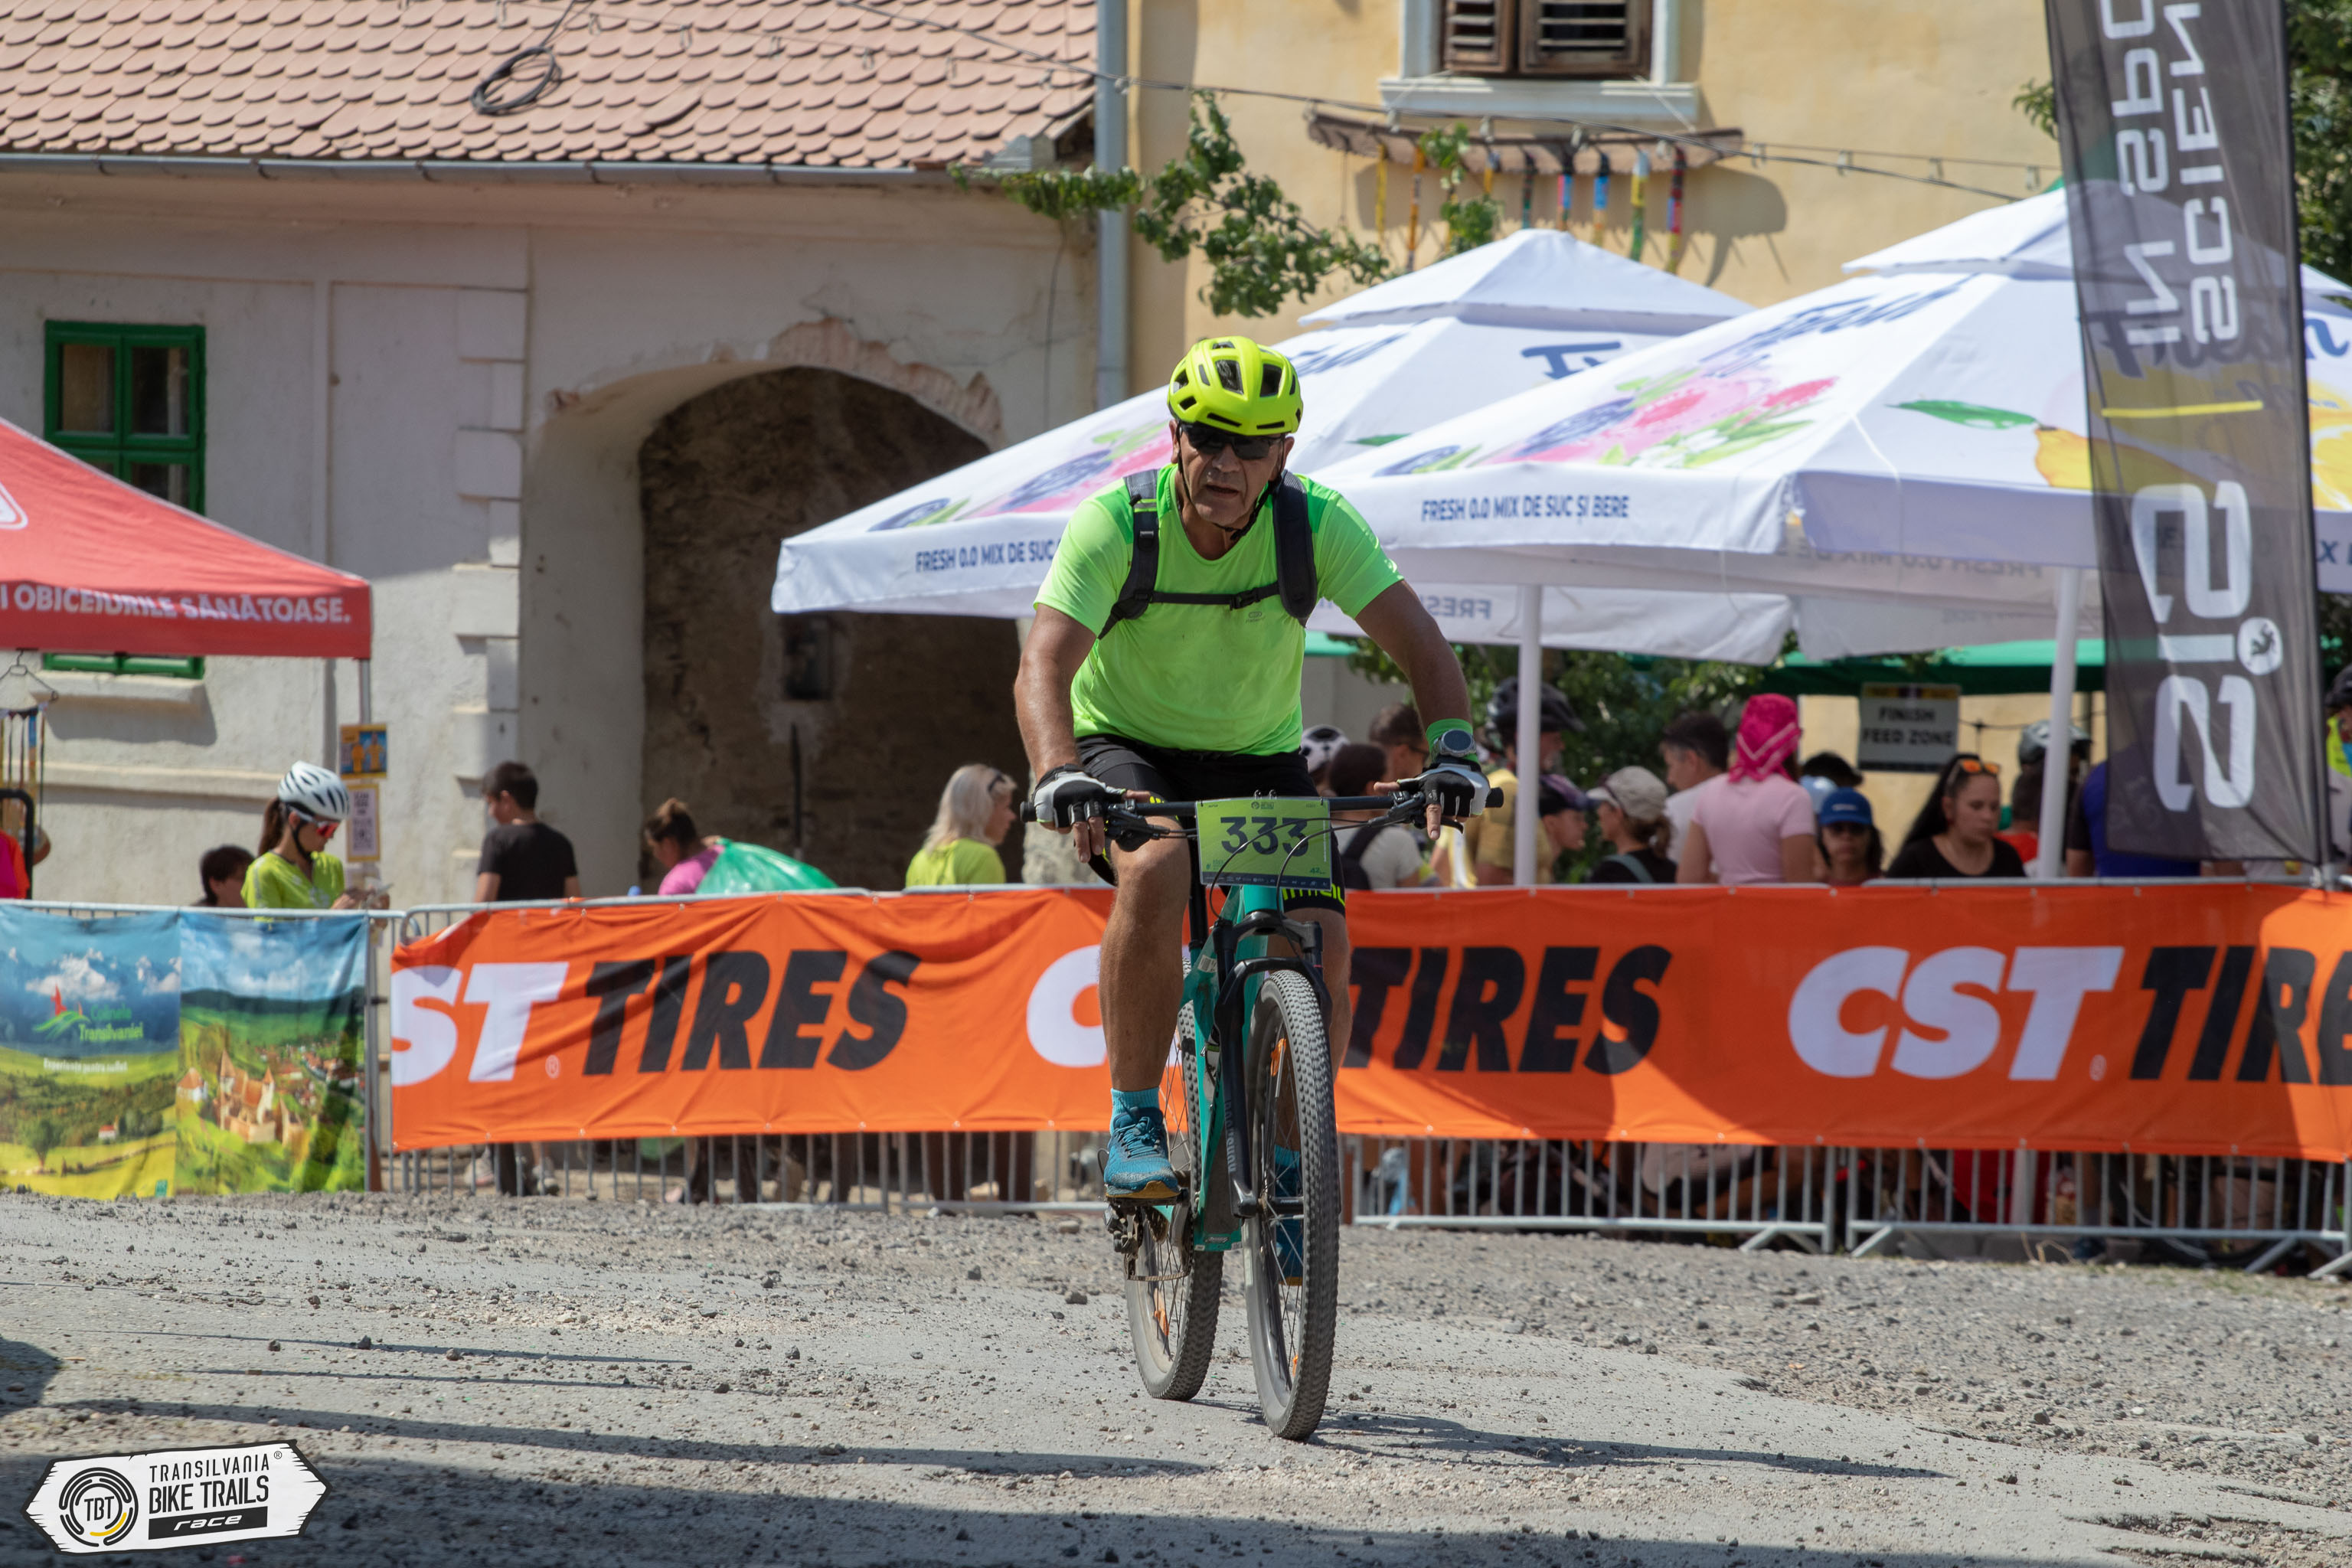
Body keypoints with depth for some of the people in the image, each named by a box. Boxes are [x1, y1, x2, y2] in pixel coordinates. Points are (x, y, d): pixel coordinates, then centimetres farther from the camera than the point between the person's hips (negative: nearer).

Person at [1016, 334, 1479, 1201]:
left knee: (1321, 947, -18)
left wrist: (1453, 748, -41)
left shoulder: (1317, 524, -18)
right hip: (1130, 749, -2)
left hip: (1259, 760, 2)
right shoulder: (1115, 524, -23)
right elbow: (1044, 665, -32)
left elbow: (1415, 641, -22)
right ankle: (1134, 1123, -25)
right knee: (1156, 872, -35)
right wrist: (1059, 775, -52)